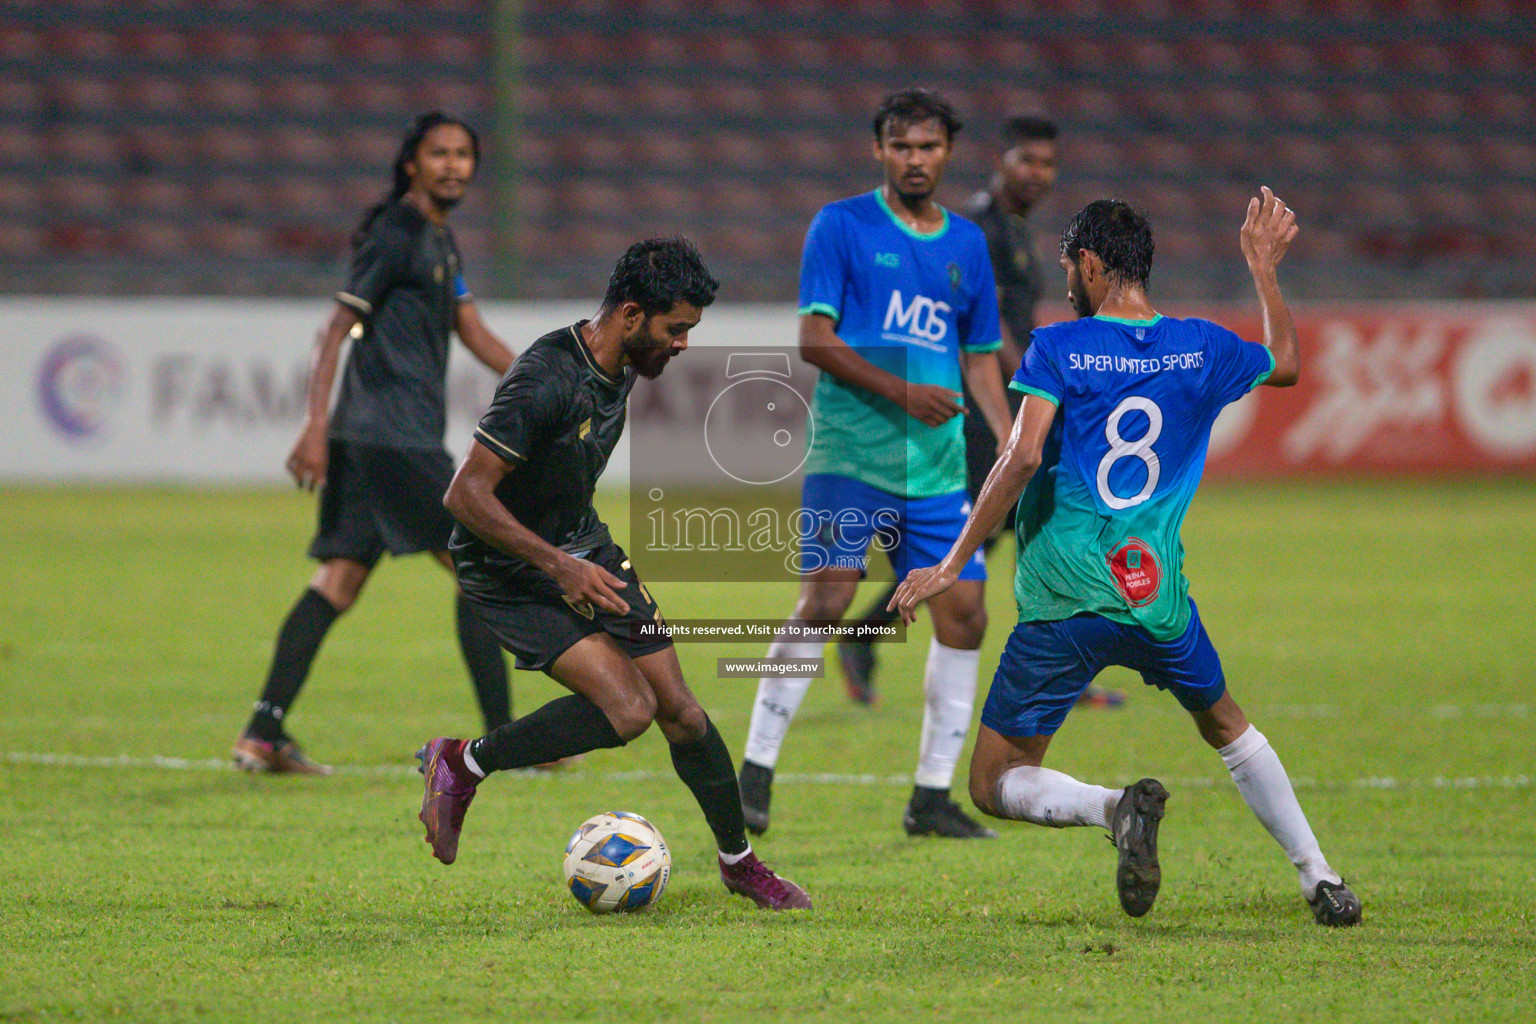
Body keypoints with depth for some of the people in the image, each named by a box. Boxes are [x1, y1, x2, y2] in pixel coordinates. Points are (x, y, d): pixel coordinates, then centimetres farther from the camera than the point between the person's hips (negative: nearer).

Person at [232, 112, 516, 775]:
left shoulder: (439, 239, 20)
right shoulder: (395, 233, -9)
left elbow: (474, 334, 25)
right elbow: (337, 329, -13)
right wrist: (316, 426, -20)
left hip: (385, 439, 10)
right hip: (395, 437, -10)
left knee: (339, 582, 4)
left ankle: (263, 735, 0)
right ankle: (502, 738, -5)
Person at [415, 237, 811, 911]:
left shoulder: (622, 368, 1)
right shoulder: (547, 379, -28)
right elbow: (466, 494, -28)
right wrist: (558, 566, -29)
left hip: (582, 551, 8)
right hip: (510, 571, -8)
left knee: (677, 706, 2)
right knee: (628, 709, -21)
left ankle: (739, 862, 19)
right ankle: (461, 763, -4)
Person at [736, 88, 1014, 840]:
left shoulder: (967, 244, 15)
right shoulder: (842, 226, 0)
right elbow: (814, 339, -7)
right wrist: (900, 391, -17)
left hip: (937, 467, 5)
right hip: (850, 454, -5)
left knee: (964, 613, -1)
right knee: (825, 601, -17)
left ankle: (932, 797, 8)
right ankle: (755, 770, -6)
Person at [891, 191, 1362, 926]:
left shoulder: (1058, 348, -6)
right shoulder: (1201, 349, 6)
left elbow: (1022, 457, -17)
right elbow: (1287, 367, 27)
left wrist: (952, 564, -13)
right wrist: (1263, 266, 38)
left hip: (1062, 603, -4)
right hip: (1156, 594, 4)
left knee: (994, 786, 5)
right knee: (1226, 726, 30)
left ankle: (1116, 807, -23)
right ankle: (1319, 879, 23)